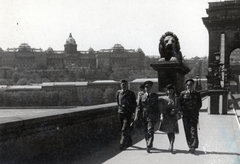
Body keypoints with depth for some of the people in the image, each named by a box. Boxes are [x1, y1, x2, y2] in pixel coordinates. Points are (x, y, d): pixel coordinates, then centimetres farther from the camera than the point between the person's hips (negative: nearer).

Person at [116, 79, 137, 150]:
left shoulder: (131, 93, -2)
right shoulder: (118, 92, 7)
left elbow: (134, 104, 0)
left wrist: (133, 112, -6)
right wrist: (120, 106, 13)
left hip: (128, 113, -4)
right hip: (121, 112, 4)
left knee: (125, 129, -12)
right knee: (123, 129, 12)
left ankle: (123, 144, -11)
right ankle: (129, 142, 28)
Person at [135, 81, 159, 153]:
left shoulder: (155, 96, 8)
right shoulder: (141, 97, 9)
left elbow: (157, 106, 11)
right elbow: (138, 107, 5)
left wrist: (157, 116, 6)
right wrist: (137, 116, -5)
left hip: (151, 116, -2)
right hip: (143, 116, 2)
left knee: (150, 131, -14)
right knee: (145, 132, 7)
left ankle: (149, 146, -16)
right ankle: (148, 144, 20)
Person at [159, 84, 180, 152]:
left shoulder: (175, 99, 5)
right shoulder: (164, 99, 5)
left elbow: (178, 108, 6)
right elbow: (161, 108, 3)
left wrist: (175, 110, -15)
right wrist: (161, 116, -9)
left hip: (173, 117, -1)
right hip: (165, 117, 2)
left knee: (172, 131, -11)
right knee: (168, 132, 10)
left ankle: (171, 145, -16)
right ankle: (171, 144, 27)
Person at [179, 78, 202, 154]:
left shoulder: (197, 94, 8)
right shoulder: (183, 93, 8)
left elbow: (200, 104, 10)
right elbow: (180, 104, 8)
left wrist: (195, 110, -3)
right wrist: (183, 110, -4)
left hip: (194, 115, -1)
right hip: (185, 115, 1)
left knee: (193, 130, -11)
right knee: (187, 131, 3)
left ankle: (193, 146, -10)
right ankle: (190, 146, 14)